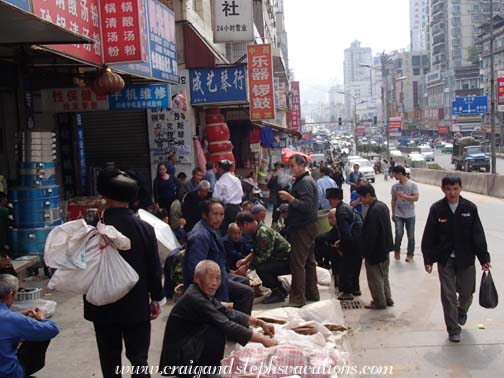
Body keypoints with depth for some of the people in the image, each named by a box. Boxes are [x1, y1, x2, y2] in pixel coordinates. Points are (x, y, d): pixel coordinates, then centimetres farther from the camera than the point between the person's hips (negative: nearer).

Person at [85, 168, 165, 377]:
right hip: (137, 305, 1)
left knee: (110, 360, 15)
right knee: (139, 358, 9)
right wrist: (156, 299, 8)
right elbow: (154, 268, -3)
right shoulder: (145, 228, -9)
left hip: (104, 305, 0)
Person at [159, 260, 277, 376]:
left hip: (190, 346, 9)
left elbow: (228, 313, 9)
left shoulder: (204, 293, 3)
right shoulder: (194, 298, -24)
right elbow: (226, 325, -26)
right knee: (218, 330, -23)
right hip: (178, 359, -9)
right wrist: (263, 340, -22)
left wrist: (259, 322, 3)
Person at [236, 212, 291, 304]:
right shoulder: (259, 230, 8)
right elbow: (256, 251, 19)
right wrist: (246, 259, 6)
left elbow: (264, 256, -24)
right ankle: (281, 290, 23)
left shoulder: (262, 233, -24)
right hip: (281, 258, 11)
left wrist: (246, 266, -17)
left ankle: (277, 293, -7)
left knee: (261, 269, -25)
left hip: (287, 262, -11)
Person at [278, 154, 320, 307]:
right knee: (309, 261, 16)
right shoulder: (304, 180, 18)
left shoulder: (304, 182, -15)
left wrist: (290, 198, -23)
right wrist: (289, 199, 10)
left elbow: (307, 206, -24)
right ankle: (312, 293, 25)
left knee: (297, 262, -10)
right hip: (307, 226, 11)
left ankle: (298, 298, -7)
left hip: (303, 228, -11)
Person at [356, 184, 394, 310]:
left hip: (376, 251, -10)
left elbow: (371, 234, -25)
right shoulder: (382, 205, 5)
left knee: (375, 278, 5)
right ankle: (387, 299, 30)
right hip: (384, 248, 10)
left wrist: (365, 252, -16)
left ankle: (379, 302, 16)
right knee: (383, 276, 21)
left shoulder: (373, 211, -26)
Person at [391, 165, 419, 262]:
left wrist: (404, 196, -25)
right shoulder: (395, 186, 1)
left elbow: (416, 198, -13)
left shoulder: (412, 185, -8)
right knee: (399, 234, -12)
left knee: (410, 236, 6)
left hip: (410, 215, -1)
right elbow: (393, 200, 8)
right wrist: (393, 213, 10)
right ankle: (397, 251, 12)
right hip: (398, 215, 1)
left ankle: (410, 254, 22)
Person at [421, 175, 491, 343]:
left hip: (466, 259, 1)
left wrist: (484, 258, -3)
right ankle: (453, 330, 17)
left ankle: (462, 311, 46)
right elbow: (429, 236, -3)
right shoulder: (436, 209, -6)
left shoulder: (470, 208, -5)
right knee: (448, 296, 3)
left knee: (466, 293, 12)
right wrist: (428, 259, -4)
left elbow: (478, 235, -2)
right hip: (445, 260, -1)